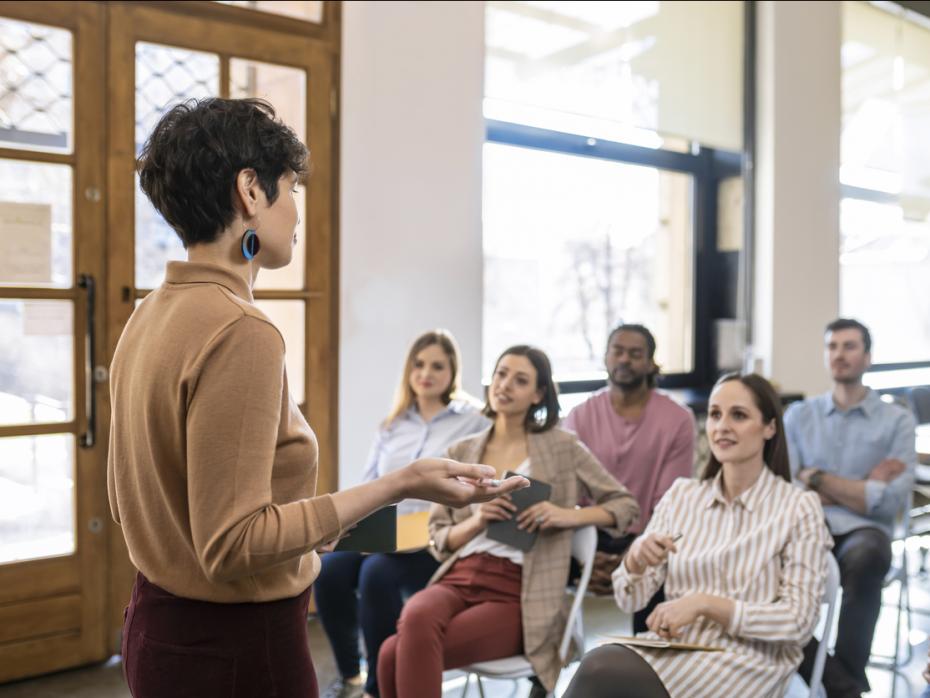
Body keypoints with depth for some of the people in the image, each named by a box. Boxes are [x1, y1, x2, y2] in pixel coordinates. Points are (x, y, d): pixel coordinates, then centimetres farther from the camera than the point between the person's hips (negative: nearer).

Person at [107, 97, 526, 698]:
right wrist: (399, 486, -24)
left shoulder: (150, 317, 4)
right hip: (235, 647, -9)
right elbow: (232, 544, -23)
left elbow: (127, 500, 11)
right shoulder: (240, 332, -23)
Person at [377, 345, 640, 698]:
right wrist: (475, 521, -7)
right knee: (416, 619, -35)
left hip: (514, 593, -3)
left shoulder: (562, 447, 7)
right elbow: (438, 539, 15)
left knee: (396, 655, -28)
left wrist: (567, 515, -9)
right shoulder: (461, 453, 16)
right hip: (458, 578, 4)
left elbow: (625, 504, 9)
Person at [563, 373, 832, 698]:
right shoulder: (681, 495, 9)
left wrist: (705, 603, -18)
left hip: (746, 663, -4)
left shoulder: (799, 508, -3)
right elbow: (629, 600, 8)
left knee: (603, 671, -30)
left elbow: (798, 622, -8)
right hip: (673, 647, 4)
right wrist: (635, 559, -15)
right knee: (601, 663, -32)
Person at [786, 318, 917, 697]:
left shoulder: (897, 420, 8)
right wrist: (860, 487, -3)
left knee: (866, 557, -38)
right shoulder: (799, 415, 14)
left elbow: (890, 501, -5)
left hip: (863, 532, -2)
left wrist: (816, 478, -2)